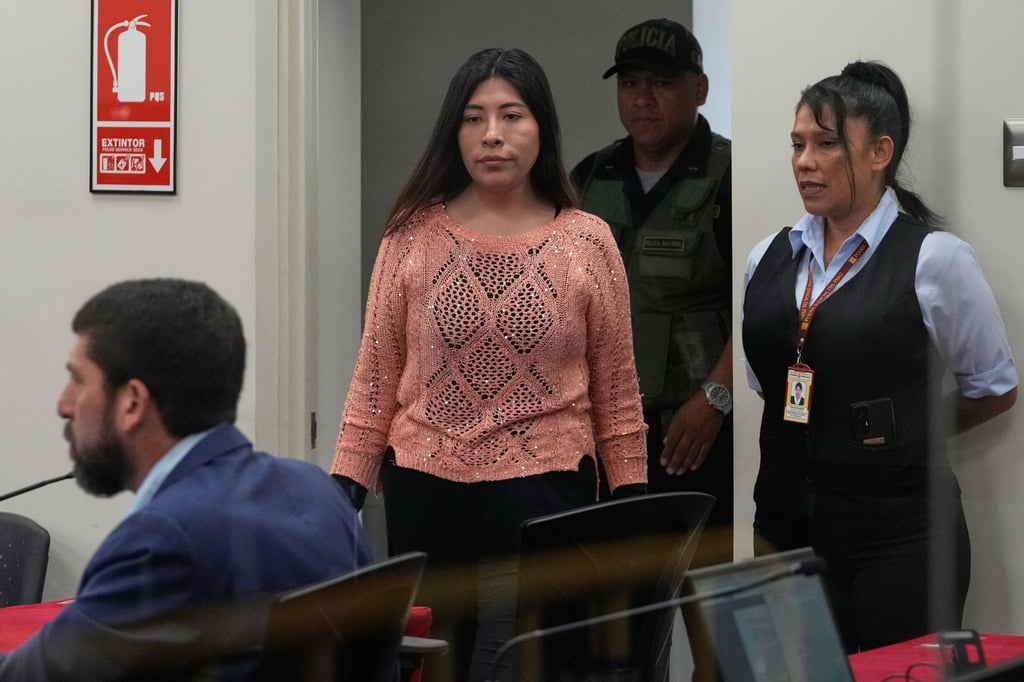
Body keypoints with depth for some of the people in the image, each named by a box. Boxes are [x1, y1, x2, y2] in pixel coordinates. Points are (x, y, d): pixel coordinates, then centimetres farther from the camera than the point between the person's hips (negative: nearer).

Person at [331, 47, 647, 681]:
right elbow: (376, 377, 3)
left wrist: (632, 506, 2)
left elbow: (616, 392, 3)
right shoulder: (414, 236, 1)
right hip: (425, 490, 2)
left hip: (543, 491, -2)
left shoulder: (588, 243, -1)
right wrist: (347, 484, -1)